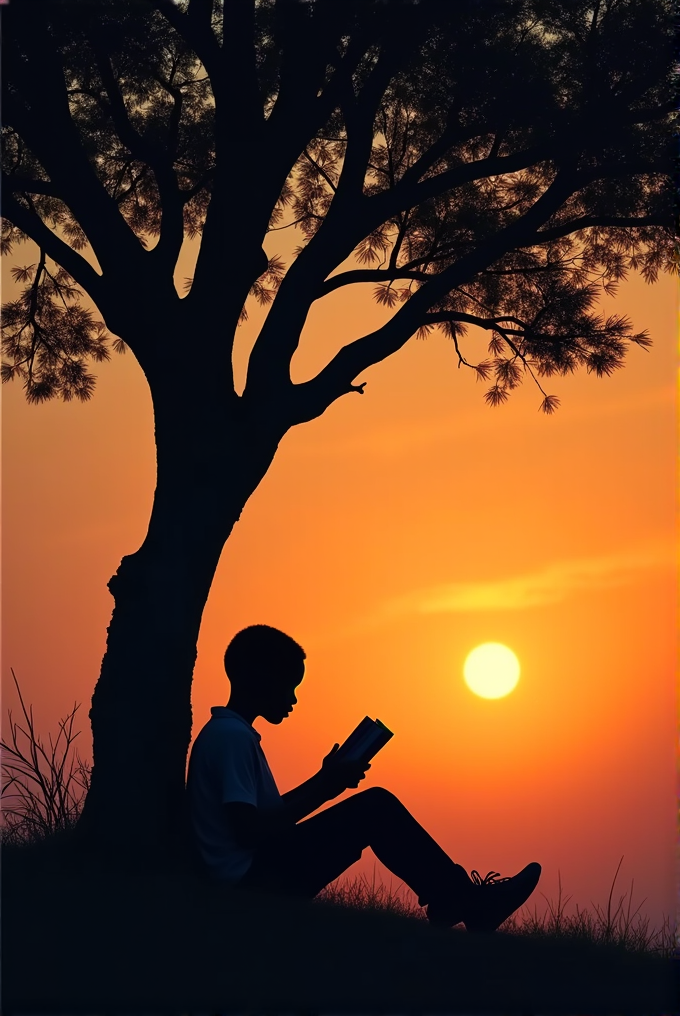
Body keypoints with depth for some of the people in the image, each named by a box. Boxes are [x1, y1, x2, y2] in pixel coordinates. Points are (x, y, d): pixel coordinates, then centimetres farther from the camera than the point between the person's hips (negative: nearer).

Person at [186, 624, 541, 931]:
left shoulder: (226, 732, 16)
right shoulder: (233, 736, -15)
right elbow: (249, 830, -23)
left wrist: (324, 783, 9)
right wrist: (323, 786, -14)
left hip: (257, 871, 10)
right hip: (256, 877, -10)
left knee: (374, 807, 12)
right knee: (375, 808, -12)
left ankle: (456, 901, 10)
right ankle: (470, 903, -2)